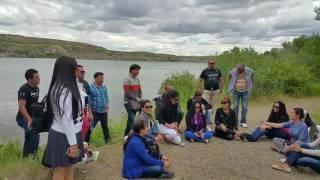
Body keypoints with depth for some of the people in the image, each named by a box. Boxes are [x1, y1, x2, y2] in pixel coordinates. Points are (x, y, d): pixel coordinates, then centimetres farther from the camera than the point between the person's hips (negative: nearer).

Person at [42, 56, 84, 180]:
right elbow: (65, 119, -23)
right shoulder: (64, 91, -23)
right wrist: (73, 143, -19)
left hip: (68, 134, 9)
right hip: (63, 136, -9)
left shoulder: (65, 89, 7)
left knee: (69, 167, 18)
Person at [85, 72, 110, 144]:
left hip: (104, 111, 5)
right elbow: (89, 99, -10)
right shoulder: (91, 87, -9)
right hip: (95, 112, -5)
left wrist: (107, 104, -3)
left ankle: (107, 139, 30)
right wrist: (90, 110, -13)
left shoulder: (104, 87, 8)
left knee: (105, 126, 17)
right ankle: (86, 141, 8)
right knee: (90, 127, -2)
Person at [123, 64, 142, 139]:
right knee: (132, 118, -12)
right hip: (129, 102, -6)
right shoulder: (127, 80, -8)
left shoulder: (137, 79, 13)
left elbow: (140, 90, 17)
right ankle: (127, 135, -3)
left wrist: (140, 99, 2)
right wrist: (136, 98, -15)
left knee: (132, 118, 6)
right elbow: (127, 93, -14)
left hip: (136, 102, 6)